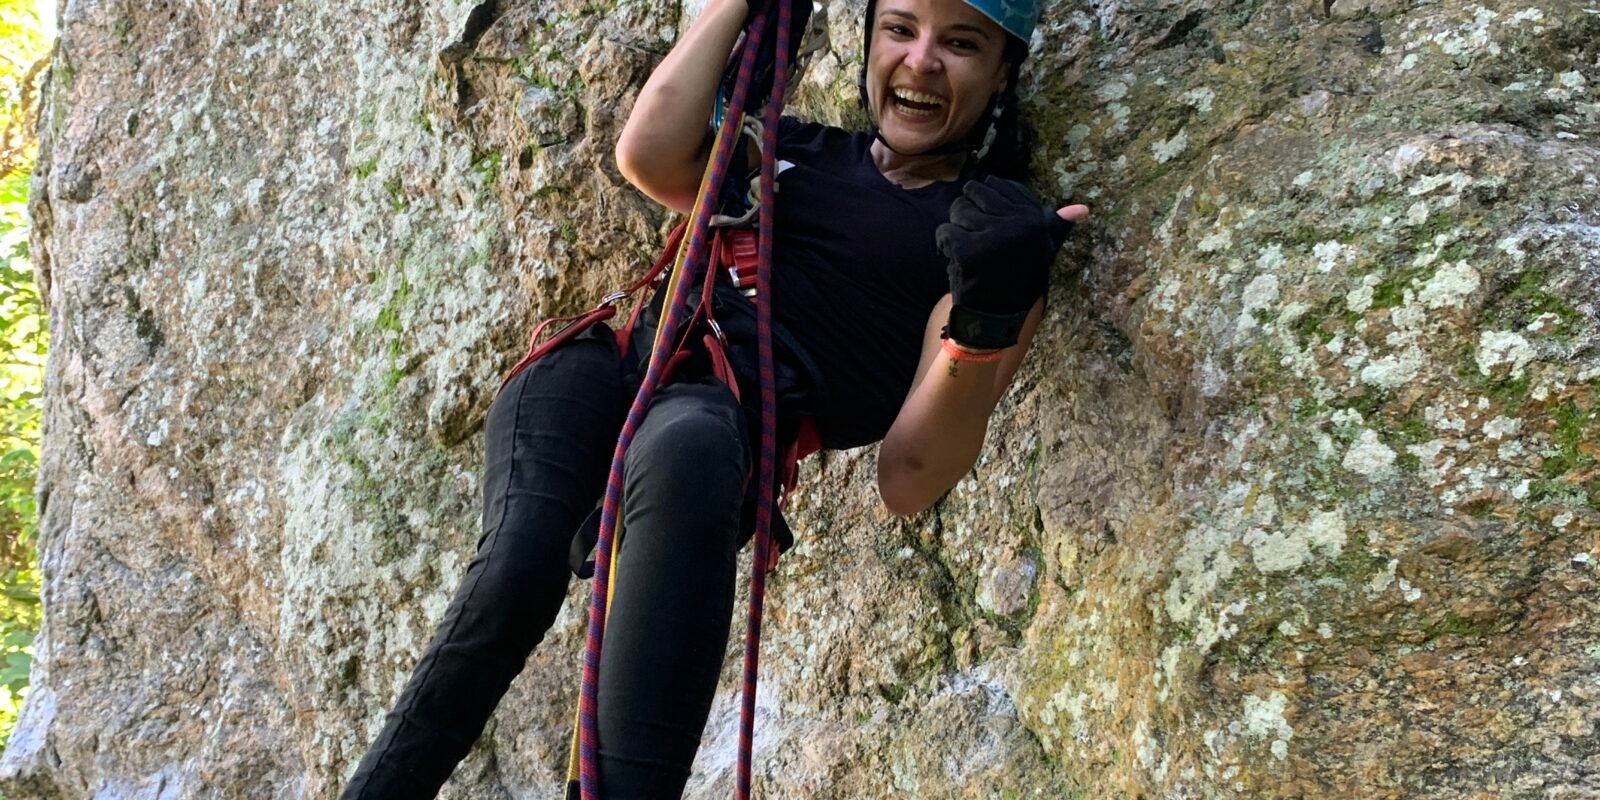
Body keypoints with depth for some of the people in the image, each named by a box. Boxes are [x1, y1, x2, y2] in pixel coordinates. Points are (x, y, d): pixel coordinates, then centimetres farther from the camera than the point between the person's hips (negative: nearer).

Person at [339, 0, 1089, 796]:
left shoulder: (992, 233, 14)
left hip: (745, 417, -3)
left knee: (686, 443, -41)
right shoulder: (793, 153, 27)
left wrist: (987, 321, -15)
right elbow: (649, 156, 4)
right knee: (517, 571, -31)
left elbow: (910, 479, 2)